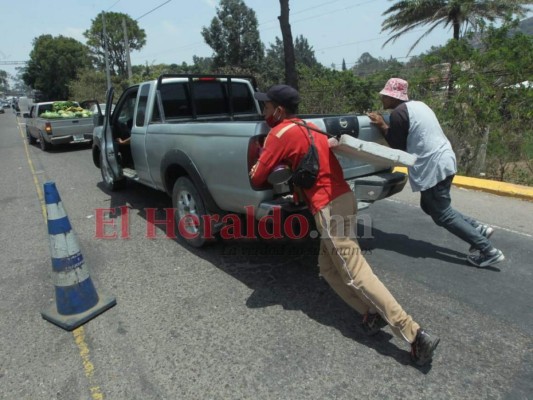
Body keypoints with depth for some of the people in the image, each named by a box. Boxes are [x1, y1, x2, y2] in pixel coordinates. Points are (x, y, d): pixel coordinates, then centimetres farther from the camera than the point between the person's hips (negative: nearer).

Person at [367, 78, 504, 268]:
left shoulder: (398, 113, -13)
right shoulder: (418, 105, 15)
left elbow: (398, 146, -8)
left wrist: (382, 126, 0)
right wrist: (387, 126, 17)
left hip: (433, 167, -10)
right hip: (444, 160, 10)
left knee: (442, 215, 3)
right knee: (430, 206, 22)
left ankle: (488, 251, 8)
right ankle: (478, 229, 24)